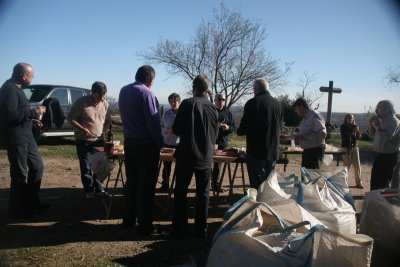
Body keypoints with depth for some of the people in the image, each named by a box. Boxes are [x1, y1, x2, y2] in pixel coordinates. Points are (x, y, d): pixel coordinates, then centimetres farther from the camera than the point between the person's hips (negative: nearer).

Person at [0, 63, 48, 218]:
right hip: (15, 139, -10)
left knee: (37, 167, 16)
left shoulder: (16, 88, 14)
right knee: (20, 174, -1)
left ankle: (32, 201, 29)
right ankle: (16, 209, 14)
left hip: (26, 136, 10)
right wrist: (34, 112, -21)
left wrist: (32, 119, 15)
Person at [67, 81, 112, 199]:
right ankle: (89, 190, 14)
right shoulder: (81, 102, -10)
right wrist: (82, 129, -17)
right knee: (86, 167, 2)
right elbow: (70, 118, -8)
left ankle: (98, 189, 21)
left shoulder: (105, 103, 3)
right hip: (83, 141, -4)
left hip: (99, 140, 4)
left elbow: (108, 120, 14)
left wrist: (105, 131, -3)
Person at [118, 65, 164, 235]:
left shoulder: (123, 91, 6)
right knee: (146, 185, 1)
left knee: (131, 182, 17)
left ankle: (129, 219, 27)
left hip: (128, 142, 7)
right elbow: (153, 122, -18)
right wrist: (160, 143, -9)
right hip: (146, 144, -7)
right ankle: (145, 225, 7)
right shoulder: (147, 93, -17)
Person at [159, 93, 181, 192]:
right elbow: (161, 127, 9)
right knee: (166, 166, 13)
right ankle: (165, 185, 26)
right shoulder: (166, 114, 6)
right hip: (167, 143, 3)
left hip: (180, 144, -3)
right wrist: (167, 131, -11)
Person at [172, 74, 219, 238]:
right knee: (203, 194, 12)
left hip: (186, 155, -3)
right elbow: (215, 134, 10)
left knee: (180, 193, 9)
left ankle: (179, 229, 13)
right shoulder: (213, 108, 1)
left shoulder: (187, 104, -10)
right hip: (205, 157, 3)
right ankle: (201, 230, 18)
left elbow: (176, 129, -7)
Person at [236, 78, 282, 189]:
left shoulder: (252, 103, -14)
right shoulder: (277, 104, 5)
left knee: (257, 184, 1)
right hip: (273, 151, 6)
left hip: (256, 151, -6)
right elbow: (279, 127, 13)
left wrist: (239, 131, 8)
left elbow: (244, 127, -14)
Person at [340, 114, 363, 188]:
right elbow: (344, 136, -14)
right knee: (346, 166, -4)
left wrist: (358, 133, -21)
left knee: (357, 166, 2)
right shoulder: (343, 127, -2)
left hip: (354, 147, 4)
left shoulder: (355, 127, 8)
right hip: (346, 148, -4)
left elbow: (358, 137, 2)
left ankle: (358, 182, 11)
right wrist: (352, 133, -28)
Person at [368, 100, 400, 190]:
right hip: (380, 155, 9)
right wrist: (371, 124, -1)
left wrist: (378, 126, -22)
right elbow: (371, 134, 15)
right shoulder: (383, 120, 10)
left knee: (382, 182, -3)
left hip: (390, 156, -9)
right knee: (375, 180, 18)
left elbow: (386, 137, -30)